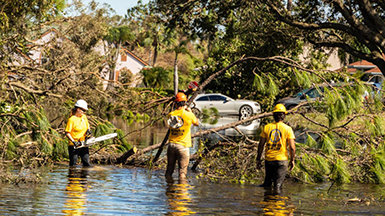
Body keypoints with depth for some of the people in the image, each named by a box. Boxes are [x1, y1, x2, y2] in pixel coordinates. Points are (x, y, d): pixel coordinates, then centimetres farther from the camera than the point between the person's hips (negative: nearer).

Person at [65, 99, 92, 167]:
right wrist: (73, 141, -24)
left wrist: (88, 130, 2)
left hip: (83, 144, 6)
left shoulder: (84, 117, 8)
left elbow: (87, 126, 25)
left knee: (86, 163, 1)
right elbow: (67, 133, -13)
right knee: (73, 164, -1)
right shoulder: (72, 119, -12)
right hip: (74, 145, -6)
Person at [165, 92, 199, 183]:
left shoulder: (171, 115, -2)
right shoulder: (188, 115, -12)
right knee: (182, 170, 0)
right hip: (183, 146, -4)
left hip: (172, 144, 4)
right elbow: (197, 123, 6)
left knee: (170, 168, 15)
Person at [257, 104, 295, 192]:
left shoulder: (267, 127, 2)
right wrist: (292, 160, 5)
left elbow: (261, 145, 3)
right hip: (282, 160, -2)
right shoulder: (287, 129, -4)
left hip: (268, 159, 2)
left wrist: (258, 159, 11)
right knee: (278, 185, 1)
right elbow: (292, 147, -7)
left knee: (267, 183, 17)